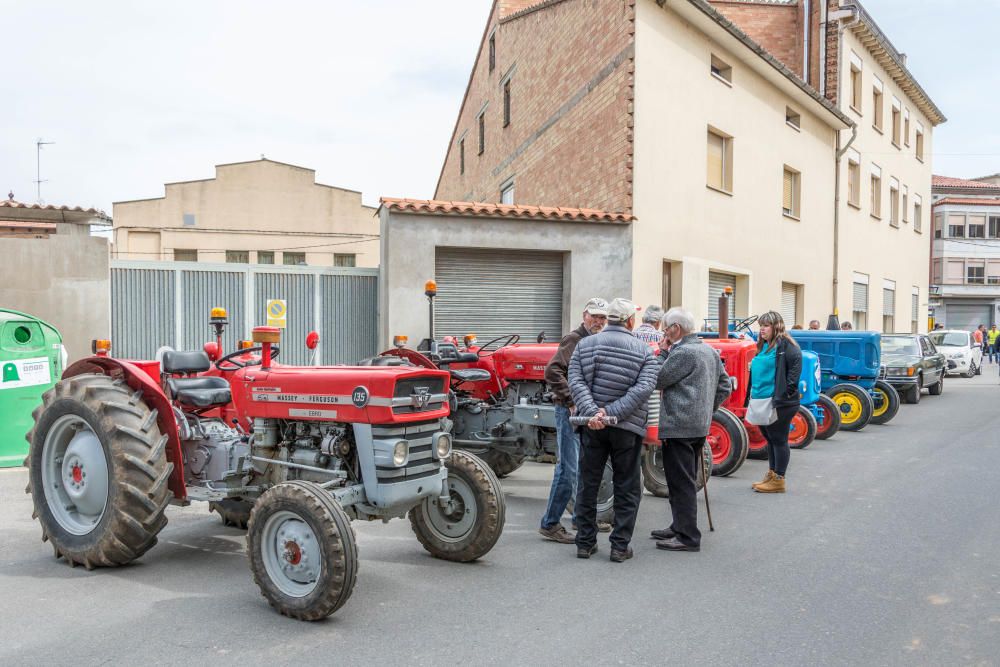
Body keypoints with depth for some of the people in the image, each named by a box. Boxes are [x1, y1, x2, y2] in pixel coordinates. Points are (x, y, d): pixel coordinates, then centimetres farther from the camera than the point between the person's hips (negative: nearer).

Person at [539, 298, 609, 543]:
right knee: (568, 469, -9)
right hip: (570, 413, -9)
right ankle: (550, 524, -2)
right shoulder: (573, 339, -11)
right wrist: (572, 403, -21)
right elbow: (553, 371, -21)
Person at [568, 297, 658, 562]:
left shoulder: (584, 345, 4)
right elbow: (643, 388, -15)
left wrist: (592, 412, -18)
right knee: (626, 489, 10)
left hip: (592, 426, 2)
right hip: (627, 428, -2)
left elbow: (576, 382, -9)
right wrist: (612, 412, -19)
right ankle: (620, 546, 11)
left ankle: (585, 543, 19)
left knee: (588, 485, 12)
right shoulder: (644, 351, -2)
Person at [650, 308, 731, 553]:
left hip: (679, 427, -10)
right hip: (700, 426, 10)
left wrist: (662, 352, -3)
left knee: (681, 483, -4)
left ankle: (687, 537, 0)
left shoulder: (683, 353, -16)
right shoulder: (709, 351, 13)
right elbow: (724, 386, 16)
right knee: (687, 481, 18)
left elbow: (658, 381, -11)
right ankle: (680, 527, 27)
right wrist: (707, 409, 17)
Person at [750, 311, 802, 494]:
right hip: (763, 400, 9)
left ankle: (778, 480, 6)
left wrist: (788, 389, -22)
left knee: (778, 439, -1)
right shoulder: (764, 345, 15)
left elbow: (796, 362, -24)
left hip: (779, 402, -9)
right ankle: (771, 474, 26)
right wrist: (752, 366, 9)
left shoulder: (784, 344, -12)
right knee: (770, 438, 16)